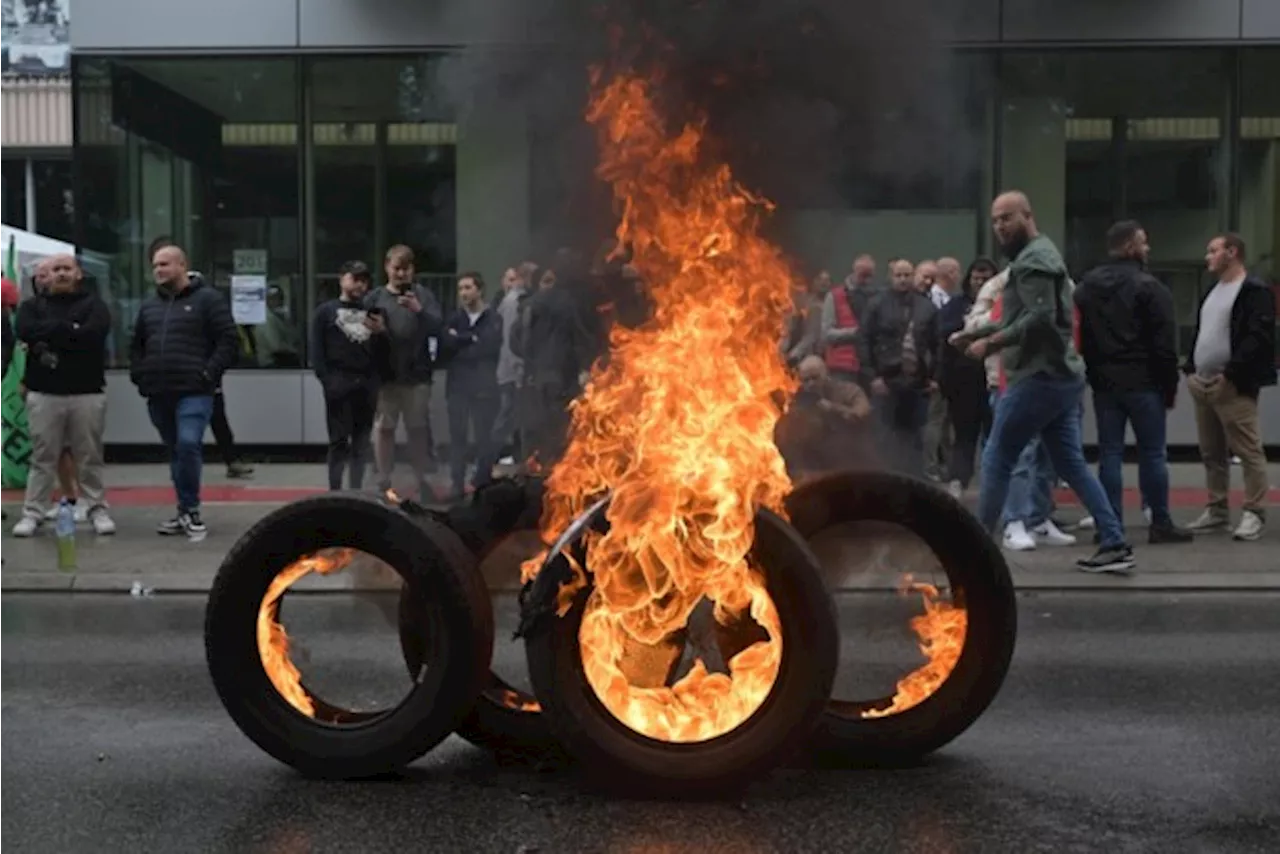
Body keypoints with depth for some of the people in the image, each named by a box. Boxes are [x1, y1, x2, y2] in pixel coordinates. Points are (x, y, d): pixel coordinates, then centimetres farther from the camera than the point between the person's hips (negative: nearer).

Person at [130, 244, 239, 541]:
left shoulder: (207, 299, -2)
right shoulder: (149, 305, 18)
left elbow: (229, 339, -7)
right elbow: (136, 345, 27)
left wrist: (209, 374, -13)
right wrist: (139, 375, 11)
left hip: (193, 392, -6)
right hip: (158, 394, 6)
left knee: (188, 445, -20)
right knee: (175, 452, 11)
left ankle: (189, 510, -9)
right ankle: (187, 512, 18)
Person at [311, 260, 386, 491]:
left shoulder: (371, 312, 20)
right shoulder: (325, 311, 9)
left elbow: (384, 350, 15)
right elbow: (317, 350, -1)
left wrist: (382, 332, -5)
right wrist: (327, 381, -12)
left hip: (367, 384, 4)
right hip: (339, 383, -4)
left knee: (361, 442, 5)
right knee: (339, 441, -6)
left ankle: (356, 492, 12)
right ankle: (334, 493, -4)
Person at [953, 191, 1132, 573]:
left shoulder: (1032, 259, -12)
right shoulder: (1037, 256, 21)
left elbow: (1040, 318, -24)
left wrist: (991, 343, -18)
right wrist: (972, 334, 15)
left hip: (1039, 377, -10)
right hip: (1059, 375, 10)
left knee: (996, 461, -2)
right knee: (1072, 464, 10)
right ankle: (1115, 545, 8)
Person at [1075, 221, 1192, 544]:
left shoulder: (1086, 287, 11)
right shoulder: (1149, 287, -9)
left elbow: (1080, 338, 11)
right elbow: (1164, 345, -10)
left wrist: (1094, 374, 12)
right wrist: (1170, 387, -4)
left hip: (1103, 382, 5)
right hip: (1143, 382, -5)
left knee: (1109, 454, 5)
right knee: (1152, 453, 3)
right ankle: (1161, 523, 9)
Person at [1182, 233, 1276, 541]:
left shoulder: (1255, 291, -7)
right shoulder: (1213, 292, 21)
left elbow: (1258, 338, -17)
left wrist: (1230, 374, -20)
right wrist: (1190, 369, 11)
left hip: (1233, 386, -9)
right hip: (1202, 384, 9)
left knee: (1248, 451, -6)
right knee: (1211, 453, 12)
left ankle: (1254, 513, -1)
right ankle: (1217, 510, 19)